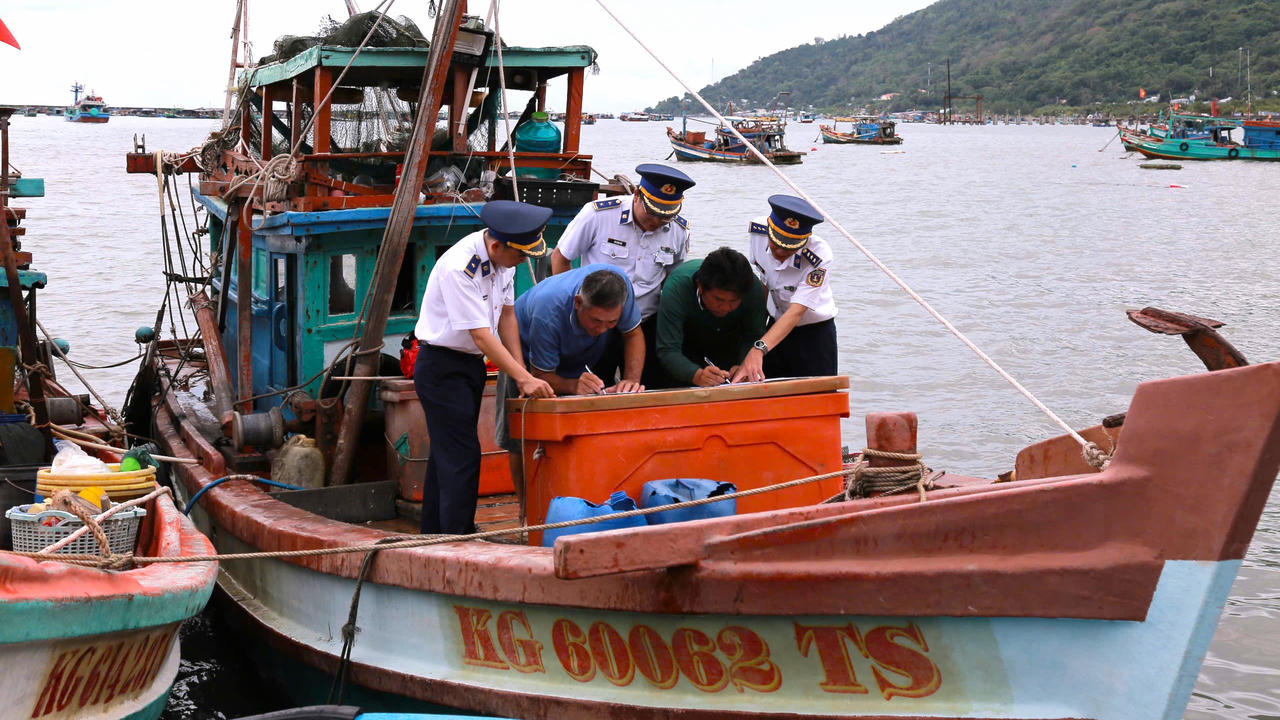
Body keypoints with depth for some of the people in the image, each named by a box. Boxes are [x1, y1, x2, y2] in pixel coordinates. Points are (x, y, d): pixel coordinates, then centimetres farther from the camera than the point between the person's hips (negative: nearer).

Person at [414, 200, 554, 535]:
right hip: (441, 366, -9)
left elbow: (506, 315, 6)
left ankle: (433, 534, 25)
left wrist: (522, 373, -1)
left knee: (447, 452, 15)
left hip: (472, 364, 9)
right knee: (462, 456, -11)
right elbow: (480, 334, -27)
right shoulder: (458, 268, -28)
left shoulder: (504, 256, -1)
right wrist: (525, 379, -27)